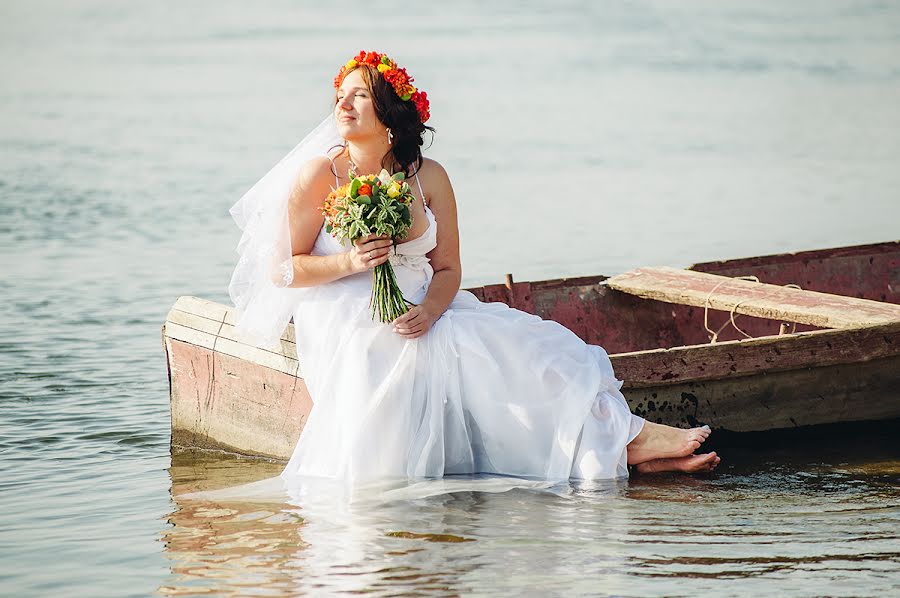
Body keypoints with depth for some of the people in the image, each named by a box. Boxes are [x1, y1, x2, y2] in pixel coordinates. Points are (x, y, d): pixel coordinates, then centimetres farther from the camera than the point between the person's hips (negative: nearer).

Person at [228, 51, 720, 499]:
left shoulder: (428, 177, 6)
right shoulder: (320, 174, -4)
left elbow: (447, 268, 5)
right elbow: (281, 270, -4)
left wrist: (429, 310, -16)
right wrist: (350, 262, -20)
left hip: (420, 313, 5)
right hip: (346, 324, -5)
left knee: (527, 345, -17)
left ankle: (625, 441, -21)